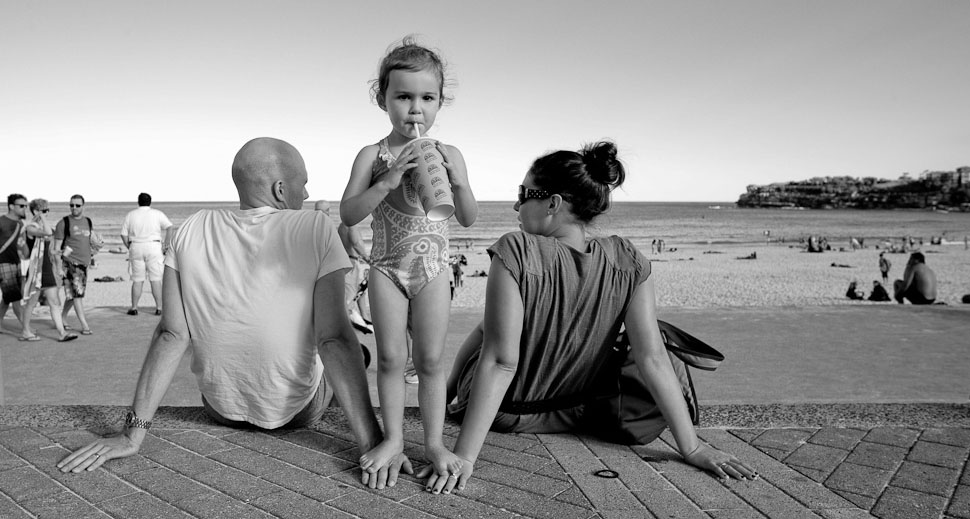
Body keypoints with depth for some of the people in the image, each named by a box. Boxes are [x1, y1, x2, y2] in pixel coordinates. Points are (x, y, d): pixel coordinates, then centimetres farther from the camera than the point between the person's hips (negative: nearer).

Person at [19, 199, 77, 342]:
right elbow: (48, 233, -32)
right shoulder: (31, 228, -11)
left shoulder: (44, 226, 14)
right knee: (32, 302, 5)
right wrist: (42, 217, -18)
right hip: (36, 270, -7)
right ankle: (26, 332, 19)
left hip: (48, 270, 7)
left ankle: (62, 333, -1)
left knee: (54, 302, 2)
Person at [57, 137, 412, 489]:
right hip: (297, 411, -3)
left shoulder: (194, 230, -10)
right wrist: (372, 443, -25)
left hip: (220, 408, 3)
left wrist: (133, 432, -9)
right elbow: (334, 338, -26)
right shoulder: (316, 229, -21)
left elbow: (172, 335, -13)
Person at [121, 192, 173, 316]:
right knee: (156, 279, 0)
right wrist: (166, 244, -6)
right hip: (154, 246, -2)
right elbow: (169, 227, -10)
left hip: (136, 247, 2)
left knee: (137, 280, 8)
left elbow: (124, 235, 4)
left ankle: (134, 308, 10)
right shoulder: (157, 214, 3)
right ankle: (159, 307, -1)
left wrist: (130, 248, 13)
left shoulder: (130, 215, 8)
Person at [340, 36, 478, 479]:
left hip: (432, 271, 1)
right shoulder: (373, 155, -5)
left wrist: (458, 181, -20)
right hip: (387, 269, 0)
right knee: (390, 358, 4)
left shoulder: (448, 155, 0)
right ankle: (393, 437, 19)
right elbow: (348, 215, -14)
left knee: (430, 359, 4)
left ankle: (434, 442, 15)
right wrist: (387, 181, -27)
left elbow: (469, 219, -1)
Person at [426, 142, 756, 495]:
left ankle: (450, 396, 54)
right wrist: (691, 446, -13)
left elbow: (500, 362, -31)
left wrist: (463, 456, -27)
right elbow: (653, 358, -19)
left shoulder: (516, 251, -30)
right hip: (572, 415, 4)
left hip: (503, 414, -3)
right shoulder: (628, 263, -17)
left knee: (482, 332, 29)